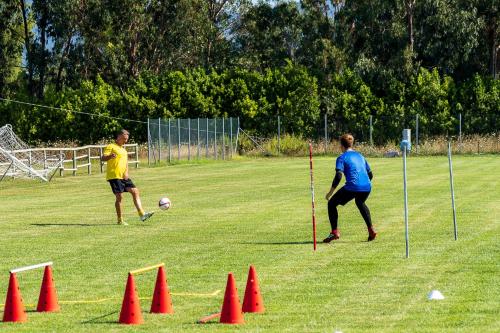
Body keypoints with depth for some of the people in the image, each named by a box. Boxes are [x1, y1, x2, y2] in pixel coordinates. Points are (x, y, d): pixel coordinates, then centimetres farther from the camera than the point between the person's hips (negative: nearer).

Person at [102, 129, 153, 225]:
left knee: (135, 191, -1)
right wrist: (110, 156, -38)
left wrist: (126, 172, 1)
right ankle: (120, 220, -1)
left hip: (124, 177, 8)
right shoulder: (111, 147, -2)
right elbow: (103, 158, -15)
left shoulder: (124, 150, 23)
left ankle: (142, 214, -3)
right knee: (119, 196, -9)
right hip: (114, 176, -8)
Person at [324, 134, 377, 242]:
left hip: (352, 187, -6)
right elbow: (370, 174, 23)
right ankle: (371, 230, 29)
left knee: (332, 204, 13)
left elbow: (338, 176, -10)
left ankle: (334, 232, 0)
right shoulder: (360, 156, 21)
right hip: (367, 187, 6)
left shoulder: (342, 158, 2)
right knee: (360, 203, 39)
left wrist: (331, 192, -5)